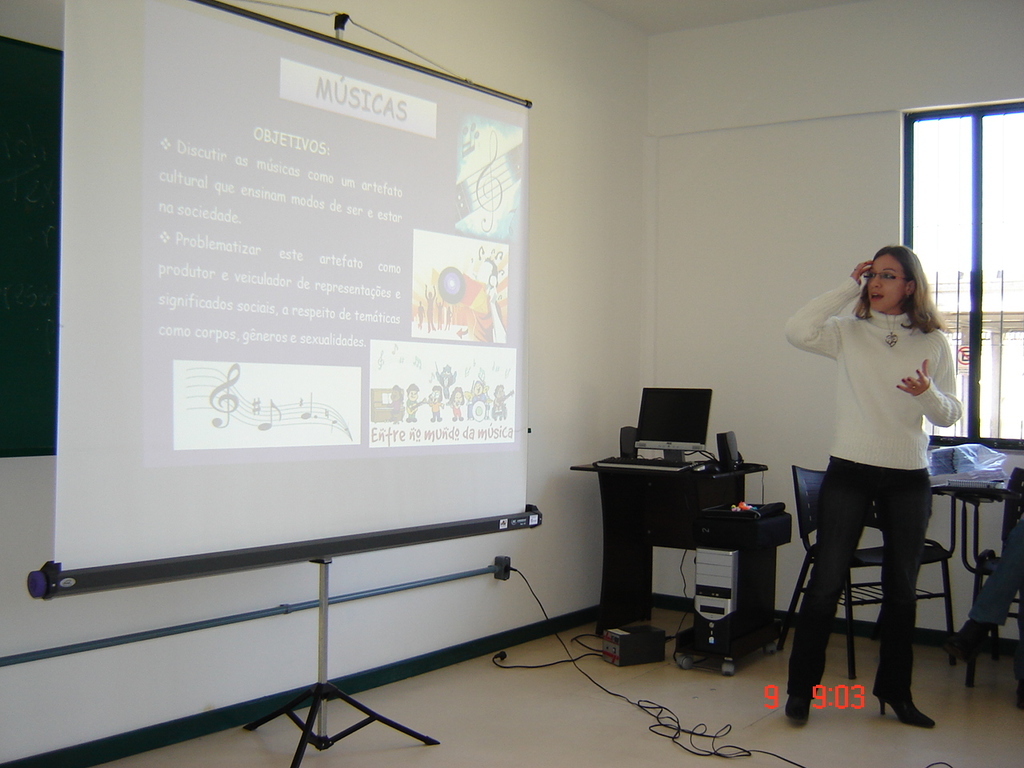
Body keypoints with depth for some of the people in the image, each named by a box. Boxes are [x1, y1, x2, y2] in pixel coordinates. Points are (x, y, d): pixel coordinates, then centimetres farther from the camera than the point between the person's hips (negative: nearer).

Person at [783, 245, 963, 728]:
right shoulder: (849, 333, 1)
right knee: (827, 581, -2)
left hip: (908, 478, 2)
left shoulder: (934, 343, 5)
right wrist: (848, 288, -11)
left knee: (902, 588, 12)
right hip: (849, 471, -2)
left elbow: (949, 415, 6)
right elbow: (797, 332, -18)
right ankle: (801, 688, 9)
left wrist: (928, 394, -17)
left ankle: (894, 691, 27)